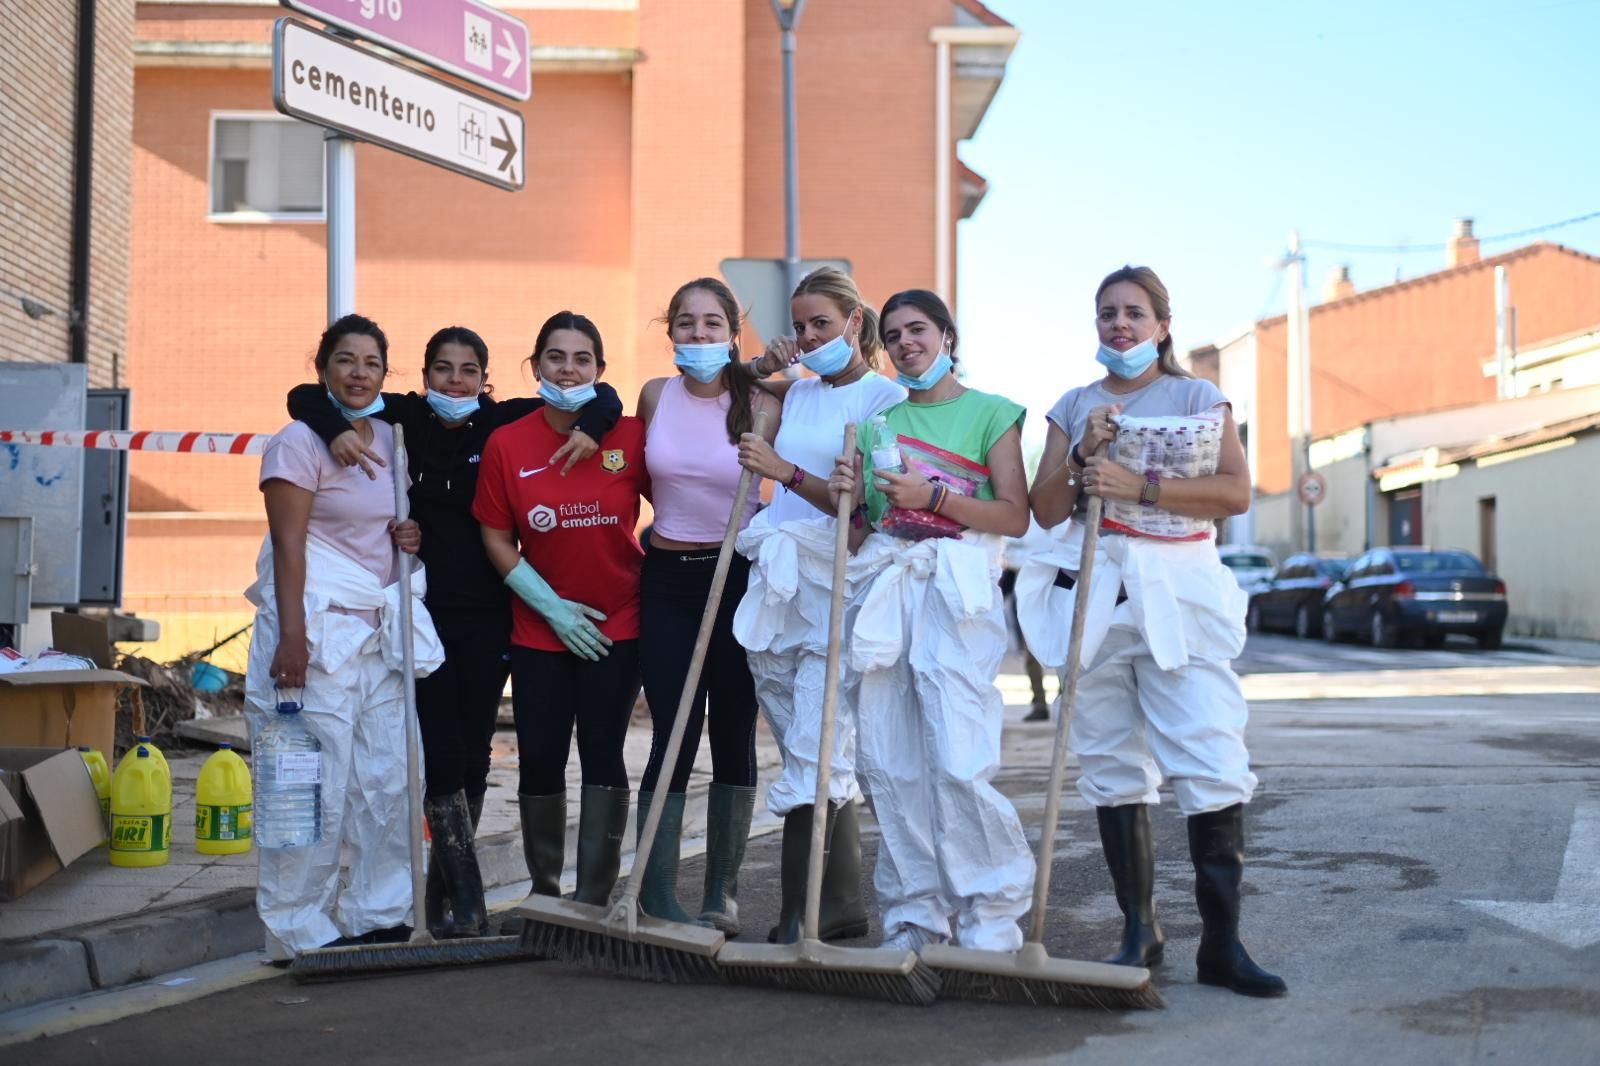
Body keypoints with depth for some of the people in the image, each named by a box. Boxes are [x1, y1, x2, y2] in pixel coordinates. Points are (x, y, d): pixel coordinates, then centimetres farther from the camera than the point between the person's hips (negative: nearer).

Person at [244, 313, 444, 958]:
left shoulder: (390, 439, 15)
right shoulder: (300, 442, -6)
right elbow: (288, 545, -12)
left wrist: (409, 535, 5)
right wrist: (292, 636, -20)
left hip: (382, 631, 7)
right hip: (319, 626, -7)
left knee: (388, 781, 7)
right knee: (317, 787, -7)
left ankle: (376, 916, 18)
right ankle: (299, 931, 3)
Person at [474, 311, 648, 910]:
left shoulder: (631, 435, -7)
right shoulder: (507, 444, -5)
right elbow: (496, 537, 0)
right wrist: (551, 605, -6)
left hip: (617, 624, -1)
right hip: (540, 630, 1)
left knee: (603, 754, 1)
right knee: (540, 759, 5)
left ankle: (593, 901, 9)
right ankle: (544, 891, 23)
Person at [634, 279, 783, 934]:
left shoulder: (762, 407, -5)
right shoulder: (655, 396, 4)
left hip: (739, 579, -1)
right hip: (668, 579, 1)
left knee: (734, 736, 6)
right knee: (673, 736, -5)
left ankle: (722, 893, 18)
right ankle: (657, 898, -1)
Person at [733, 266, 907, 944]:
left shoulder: (884, 398, -3)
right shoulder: (796, 395, 17)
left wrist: (787, 473, -20)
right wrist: (762, 369, 17)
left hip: (836, 590, -7)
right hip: (777, 587, 7)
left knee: (816, 752, -11)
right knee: (813, 751, 10)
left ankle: (801, 914, -9)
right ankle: (842, 904, 18)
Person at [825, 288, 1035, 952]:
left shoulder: (990, 413, 7)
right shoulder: (877, 423, 19)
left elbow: (1016, 517, -4)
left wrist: (933, 497, -12)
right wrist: (851, 502, 0)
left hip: (955, 593, -5)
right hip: (883, 591, 5)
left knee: (958, 762, -14)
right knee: (889, 763, 2)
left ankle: (991, 918, -2)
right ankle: (914, 916, 11)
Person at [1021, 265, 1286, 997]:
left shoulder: (1198, 399, 7)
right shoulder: (1074, 407, 15)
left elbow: (1235, 492, -7)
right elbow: (1045, 510, 9)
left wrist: (1139, 486, -17)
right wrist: (1083, 456, -8)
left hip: (1179, 593, -3)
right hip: (1094, 593, 3)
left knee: (1213, 765, -11)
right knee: (1112, 767, 4)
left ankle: (1221, 942, -5)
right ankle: (1139, 931, 15)